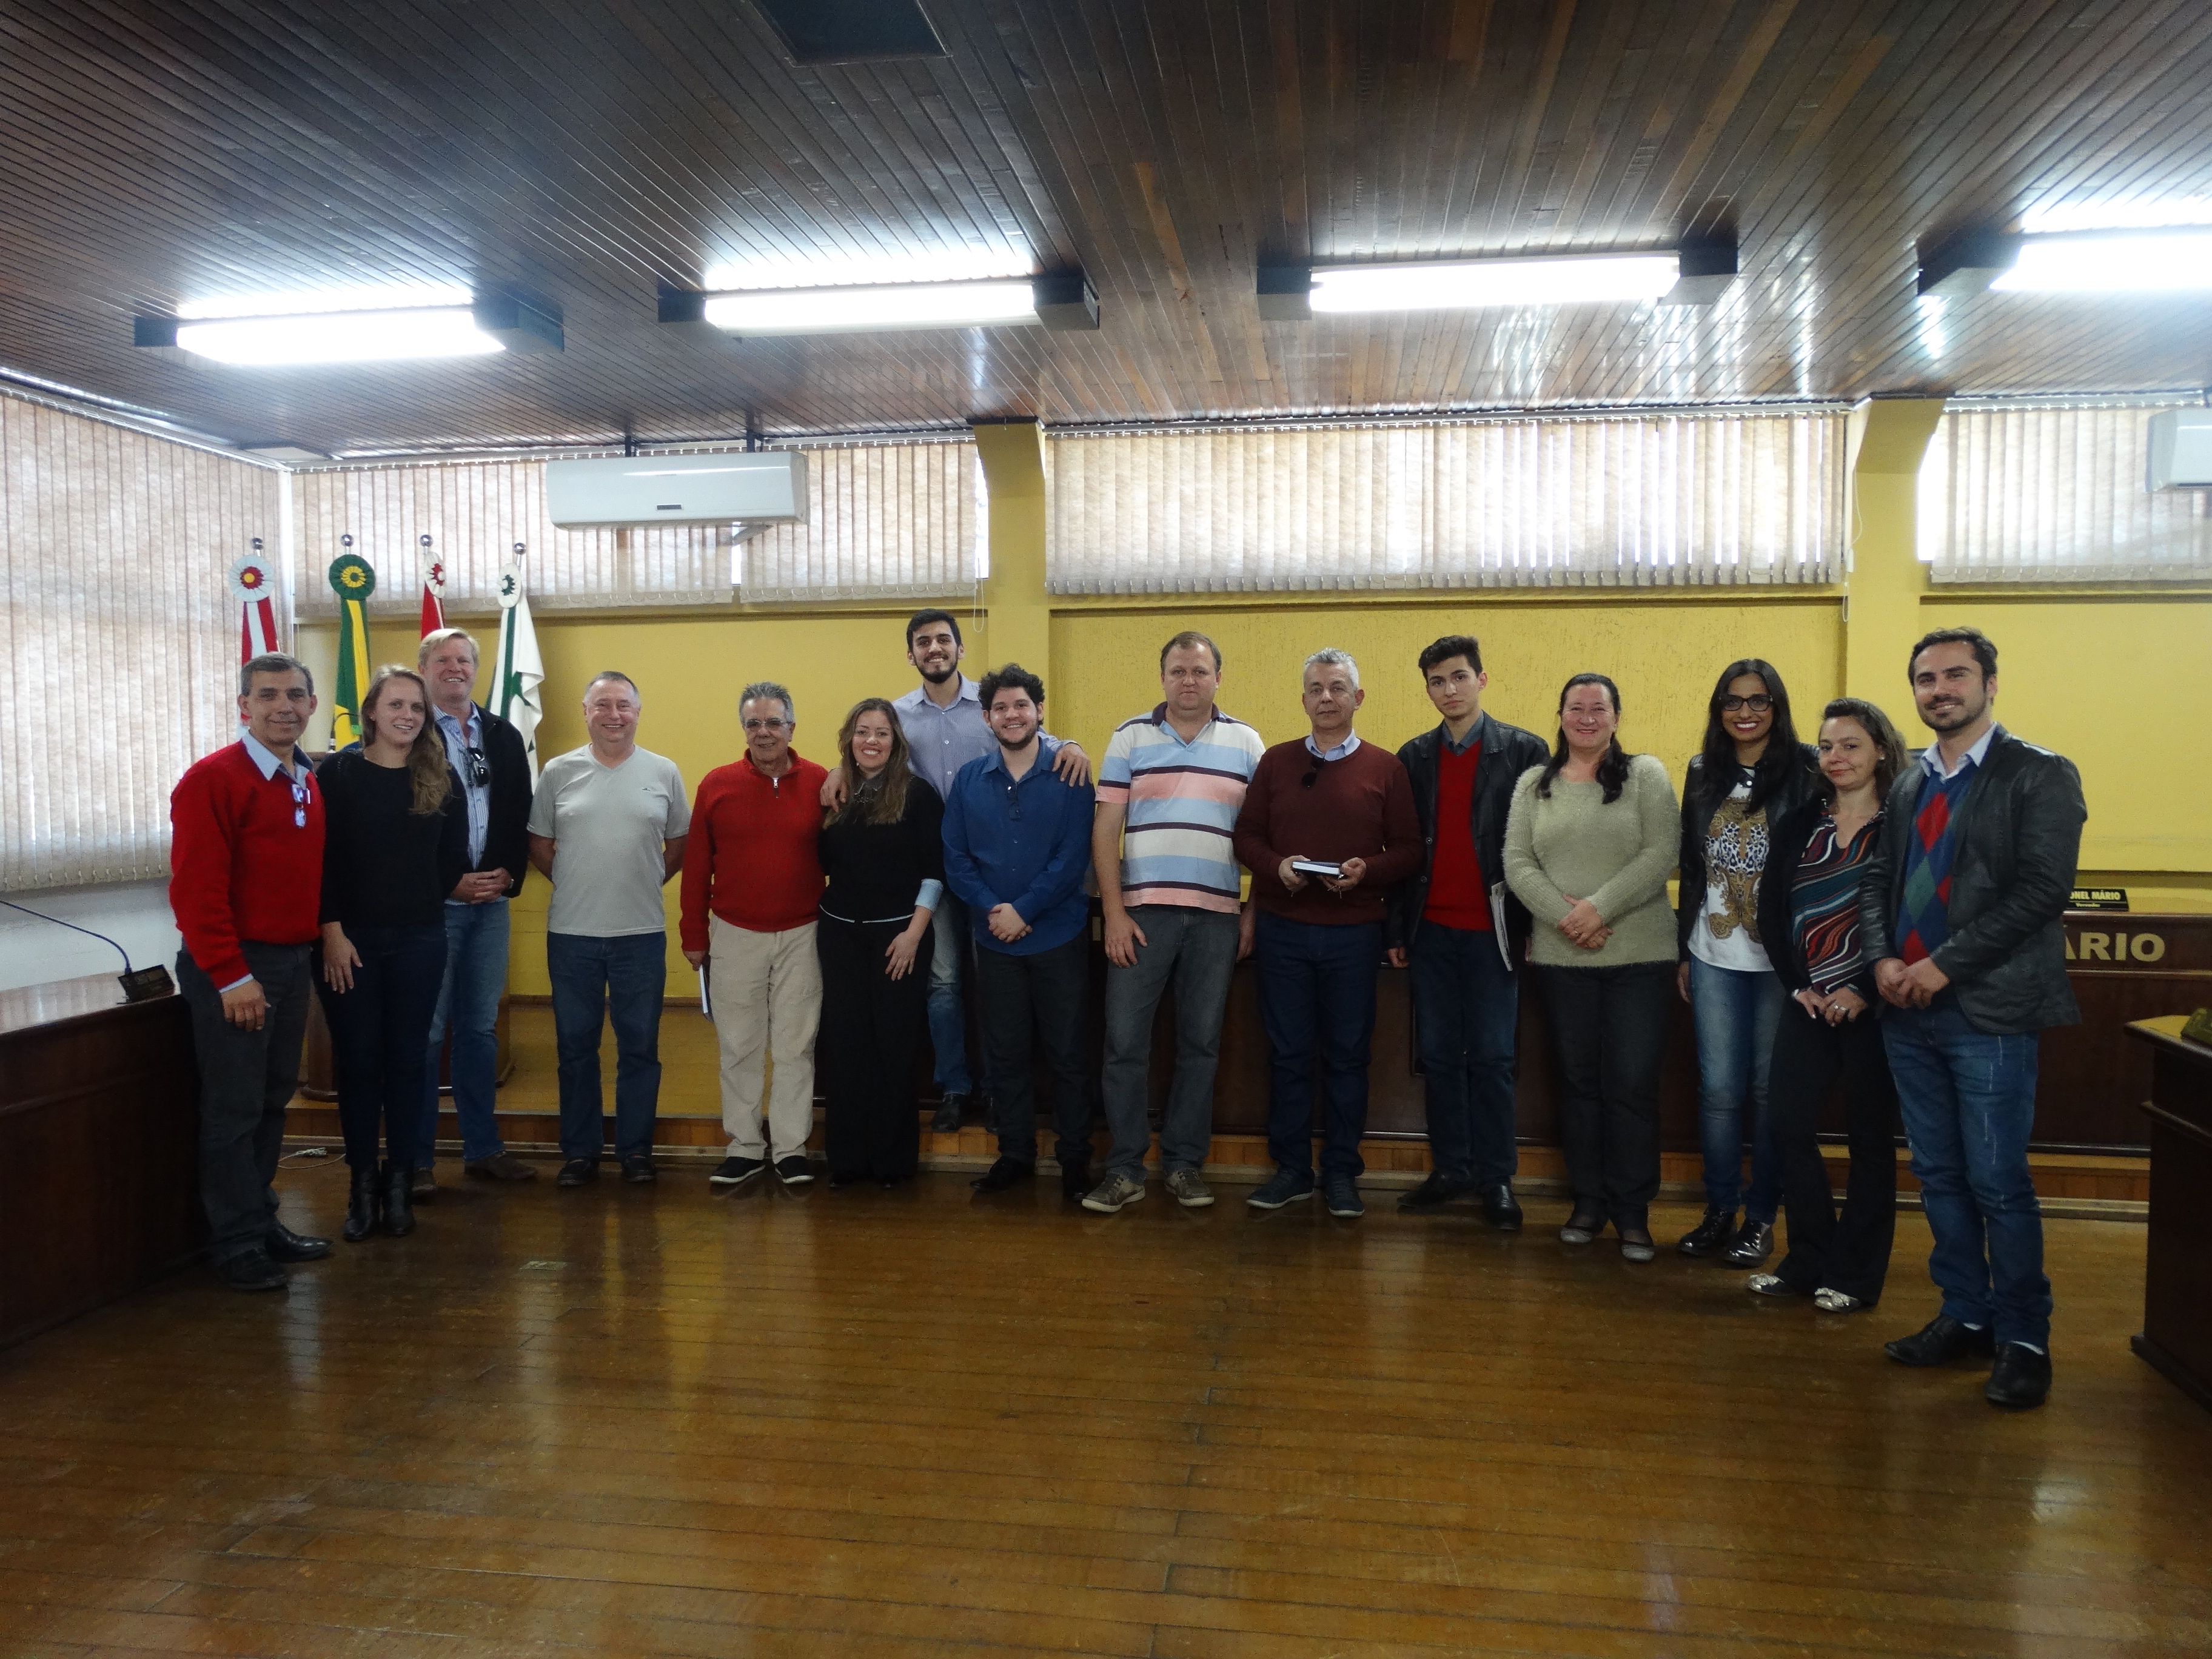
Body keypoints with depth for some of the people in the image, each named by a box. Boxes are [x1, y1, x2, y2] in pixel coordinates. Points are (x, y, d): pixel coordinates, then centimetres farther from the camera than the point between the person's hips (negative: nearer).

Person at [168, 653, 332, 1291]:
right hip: (234, 968, -7)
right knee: (234, 1108, 0)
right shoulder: (211, 780, -12)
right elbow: (196, 888, -17)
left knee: (274, 1100, 14)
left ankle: (262, 1220, 26)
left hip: (294, 961, 7)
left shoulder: (311, 784, 11)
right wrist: (231, 977, -19)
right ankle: (237, 1244, 11)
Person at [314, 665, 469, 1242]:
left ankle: (399, 1181, 16)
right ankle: (362, 1185, 15)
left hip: (419, 939, 2)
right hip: (350, 939, -2)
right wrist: (332, 931, -10)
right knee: (357, 1060, 3)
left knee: (407, 1059, 6)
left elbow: (453, 859, 11)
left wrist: (464, 882, -6)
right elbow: (320, 859, -5)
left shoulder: (441, 778, 6)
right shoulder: (338, 773, -2)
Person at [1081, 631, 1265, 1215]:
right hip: (1141, 910, -1)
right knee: (1125, 1042, 0)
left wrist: (1255, 911, 1)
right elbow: (1106, 828, 2)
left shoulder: (1246, 743, 7)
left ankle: (1184, 1162, 20)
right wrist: (1114, 912, -5)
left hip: (1218, 915, 1)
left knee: (1201, 1044, 8)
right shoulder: (1129, 737, 5)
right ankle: (1125, 1168, 11)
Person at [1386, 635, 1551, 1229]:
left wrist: (1532, 923, -7)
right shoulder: (1414, 757, 10)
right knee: (1439, 1056, 8)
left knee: (1491, 1058, 1)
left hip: (1492, 928, -3)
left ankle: (1496, 1178, 12)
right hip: (1432, 929, 3)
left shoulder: (1524, 750, 1)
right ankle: (1449, 1169, 19)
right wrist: (1397, 928, 7)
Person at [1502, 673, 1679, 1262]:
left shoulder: (1646, 774, 2)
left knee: (1633, 1084, -1)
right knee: (1579, 1080, 10)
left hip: (1638, 956, -2)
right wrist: (1564, 914, -14)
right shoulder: (1533, 784, 9)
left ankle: (1633, 1212, 11)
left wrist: (1599, 909, -17)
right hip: (1561, 958, 2)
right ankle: (1588, 1201, 22)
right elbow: (1517, 863, 1)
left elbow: (1661, 855, -8)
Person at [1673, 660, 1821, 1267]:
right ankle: (1719, 1211, 20)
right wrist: (1683, 951, 11)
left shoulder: (1805, 772, -4)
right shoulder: (1703, 773, 8)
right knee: (1718, 1087, 6)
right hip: (1714, 959, 3)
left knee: (1769, 1087, 5)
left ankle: (1761, 1218, 18)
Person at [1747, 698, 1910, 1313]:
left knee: (1870, 1135, 5)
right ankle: (1809, 1260, 17)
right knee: (1788, 1121, 1)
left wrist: (1865, 992, -14)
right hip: (1808, 1001, 4)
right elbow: (1771, 909, 5)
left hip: (1872, 1004, -4)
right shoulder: (1797, 824, 7)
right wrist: (1798, 985, -4)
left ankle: (1855, 1274, 17)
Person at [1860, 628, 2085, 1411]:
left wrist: (1945, 964, -16)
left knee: (1998, 1182, -2)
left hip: (1989, 1010, -6)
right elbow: (1878, 878, 14)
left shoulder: (2040, 775, -4)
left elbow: (2043, 887, -14)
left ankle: (2023, 1338, 13)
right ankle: (1965, 1316, 26)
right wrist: (1883, 958, -4)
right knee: (1939, 1176, 13)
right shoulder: (1909, 784, 14)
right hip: (1910, 1010, 6)